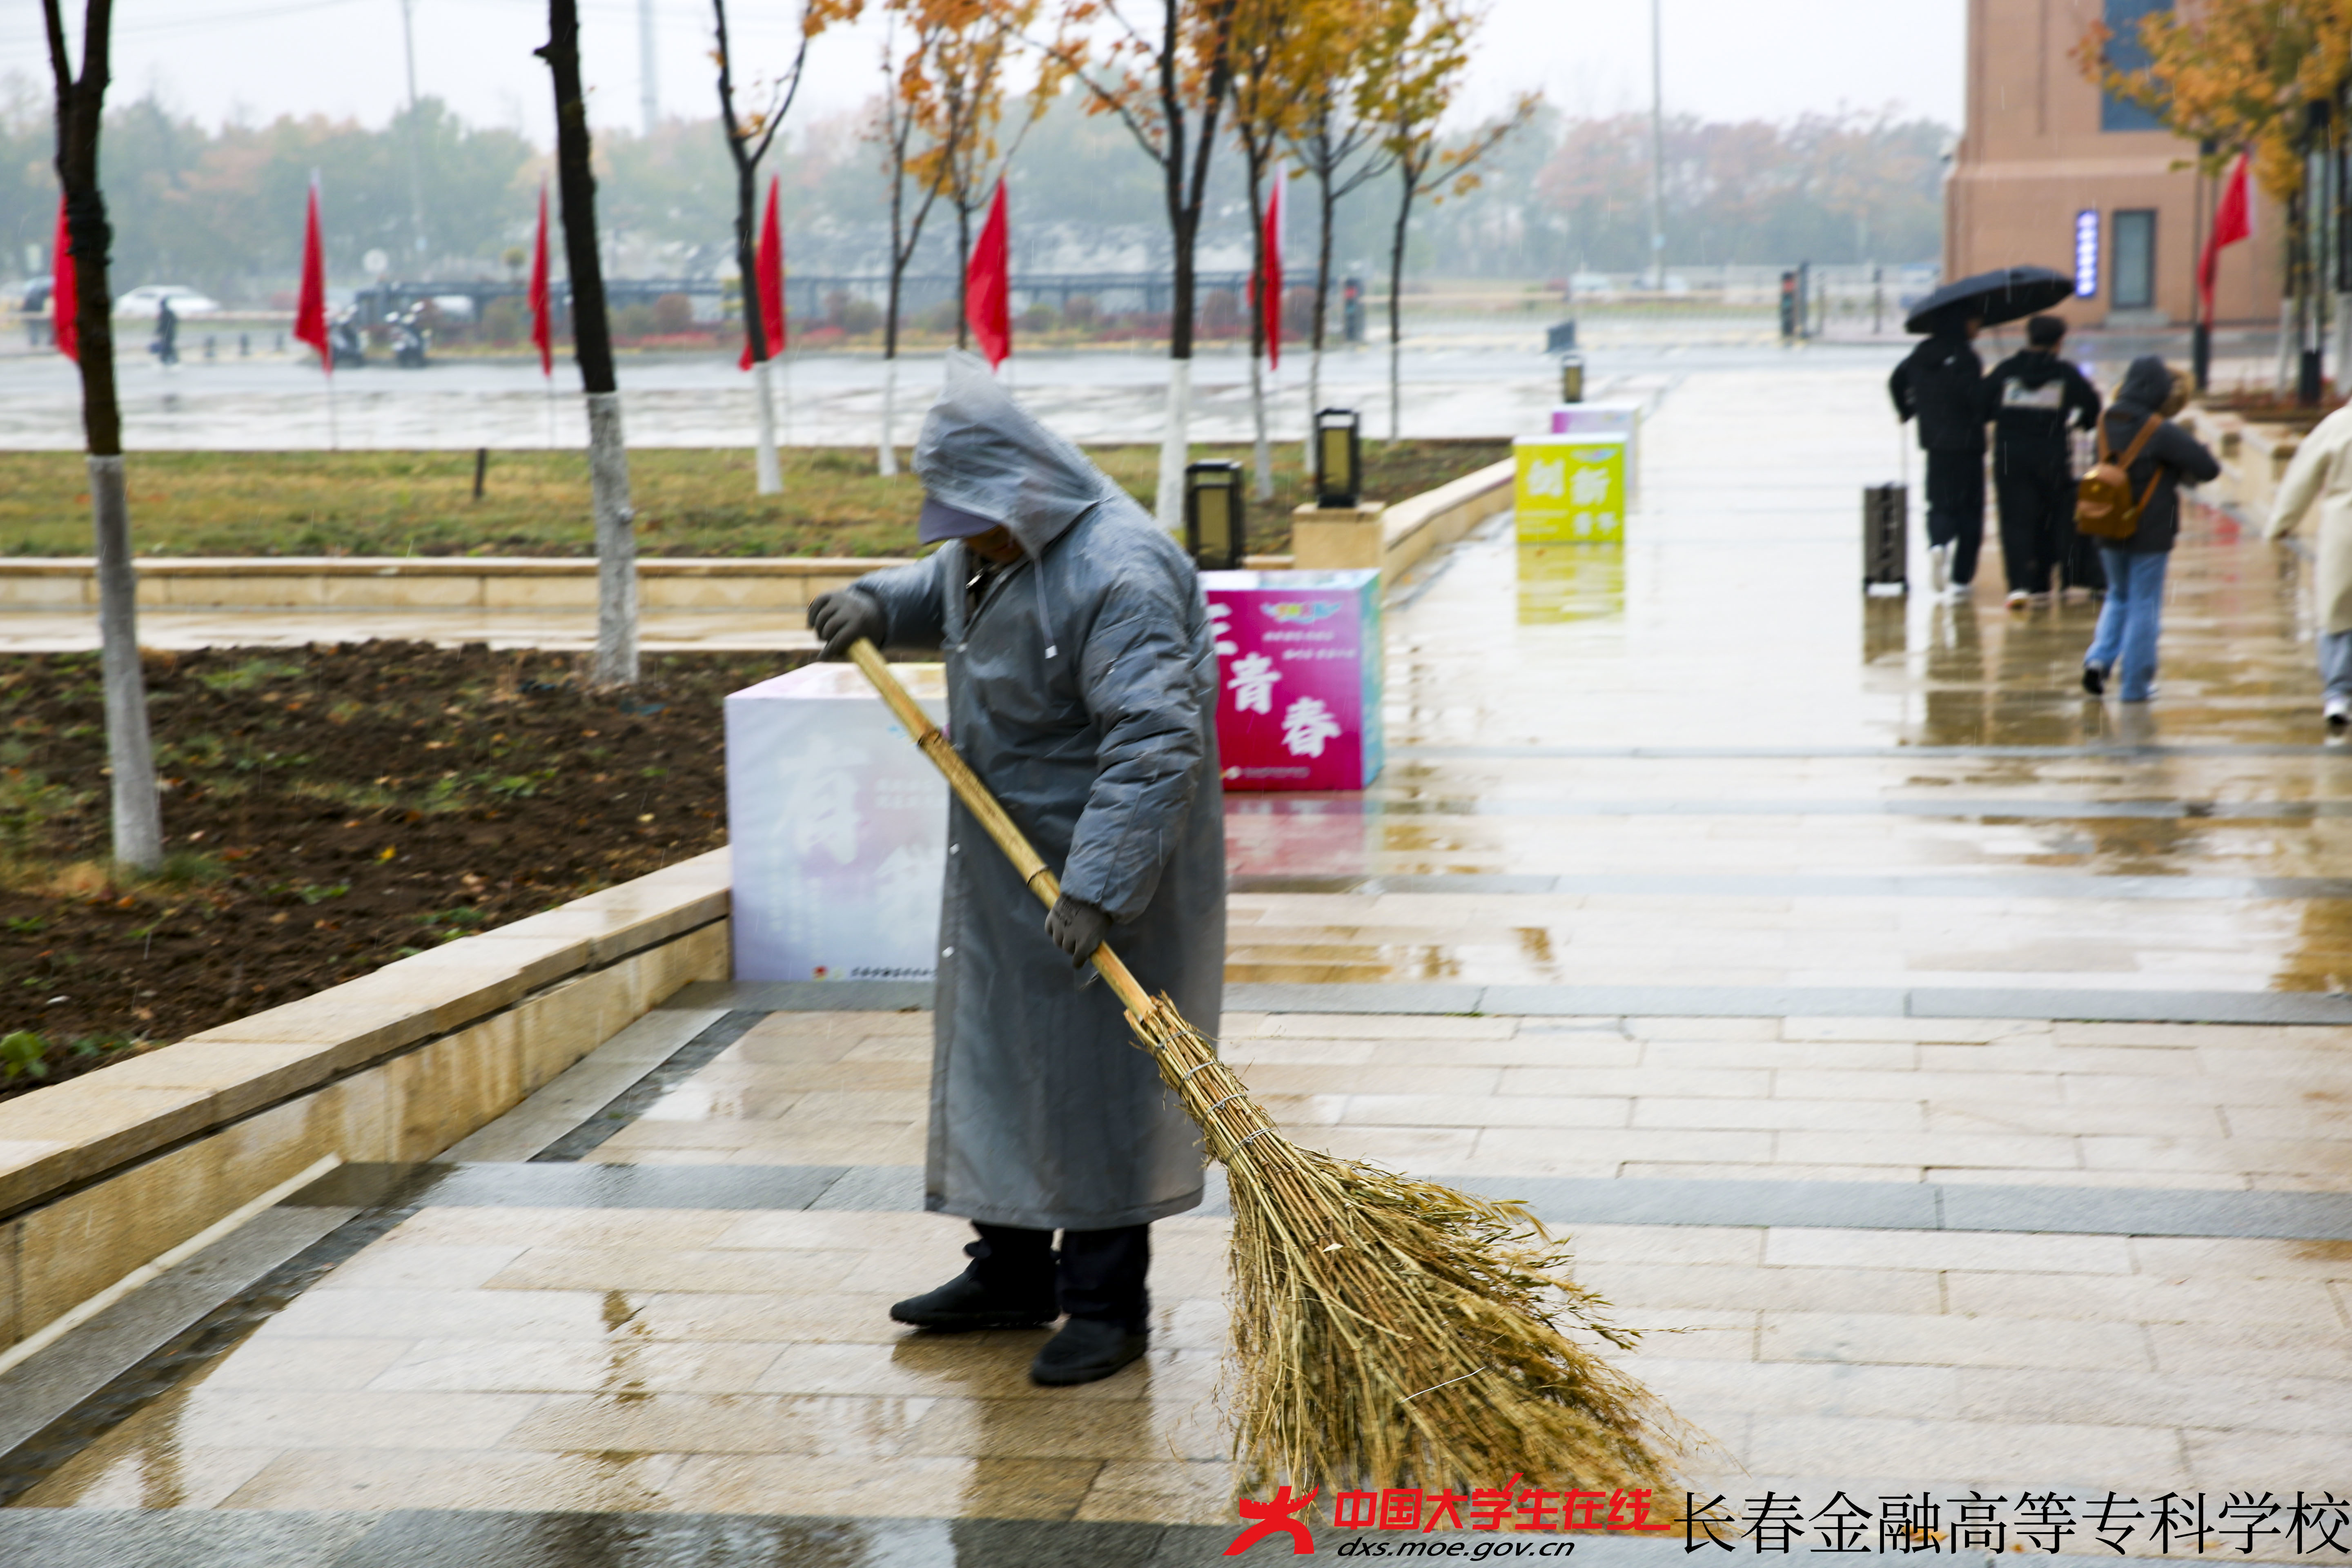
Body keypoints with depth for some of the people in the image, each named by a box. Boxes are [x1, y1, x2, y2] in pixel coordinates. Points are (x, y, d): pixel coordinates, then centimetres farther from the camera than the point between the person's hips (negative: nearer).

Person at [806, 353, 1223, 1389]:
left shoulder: (1117, 575, -26)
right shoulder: (989, 545, 5)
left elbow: (1156, 742, -32)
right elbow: (942, 592, 29)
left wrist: (1097, 886, -36)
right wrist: (876, 605, 7)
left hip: (1101, 875, -9)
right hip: (1007, 870, 10)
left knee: (1094, 1078, -2)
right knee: (1000, 1060, 16)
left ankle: (1107, 1305, 10)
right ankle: (1011, 1275, 30)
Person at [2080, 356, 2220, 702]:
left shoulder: (2107, 422, -1)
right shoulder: (2162, 432, -18)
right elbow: (2208, 468, -17)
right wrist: (2186, 474, 4)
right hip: (2150, 531, -5)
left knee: (2119, 596, 22)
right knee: (2145, 605, 6)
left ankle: (2099, 658, 1)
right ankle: (2135, 684, 9)